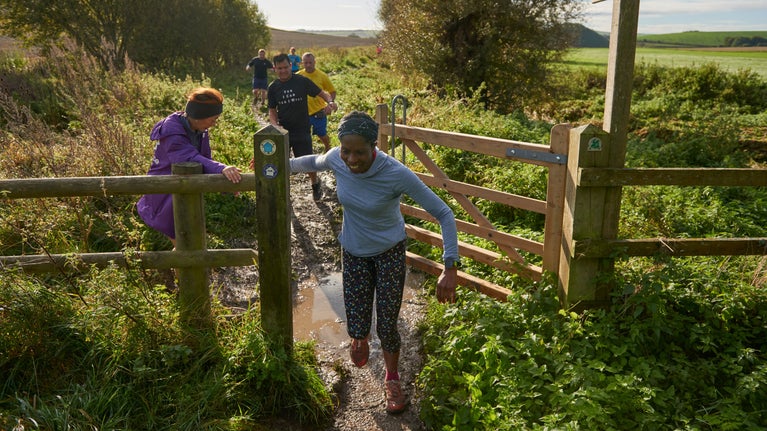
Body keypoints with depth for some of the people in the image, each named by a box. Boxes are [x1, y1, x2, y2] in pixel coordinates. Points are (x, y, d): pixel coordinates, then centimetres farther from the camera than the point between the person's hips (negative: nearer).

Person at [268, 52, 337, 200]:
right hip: (282, 131, 2)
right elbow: (272, 110, 6)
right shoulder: (273, 87, 0)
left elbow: (321, 93, -2)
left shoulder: (302, 81, -7)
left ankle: (315, 185, 33)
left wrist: (330, 101, -24)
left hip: (302, 131, -2)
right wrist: (275, 125, -14)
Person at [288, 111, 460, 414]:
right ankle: (360, 336, 46)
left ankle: (392, 379, 36)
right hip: (353, 253, 3)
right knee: (357, 331, 3)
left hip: (390, 252, -2)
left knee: (386, 326, 3)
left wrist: (450, 269, -30)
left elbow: (443, 214, -26)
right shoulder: (336, 159, -19)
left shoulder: (396, 174, -31)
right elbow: (314, 162, 8)